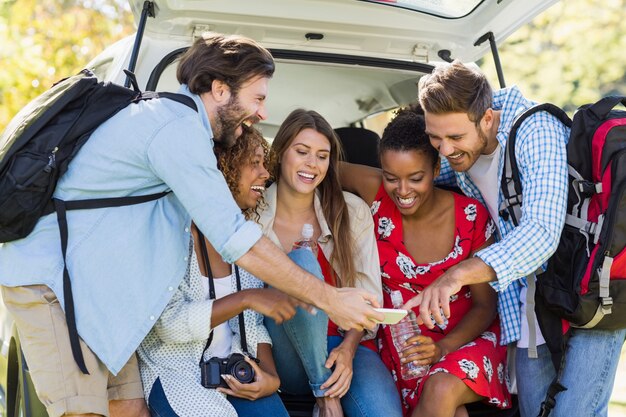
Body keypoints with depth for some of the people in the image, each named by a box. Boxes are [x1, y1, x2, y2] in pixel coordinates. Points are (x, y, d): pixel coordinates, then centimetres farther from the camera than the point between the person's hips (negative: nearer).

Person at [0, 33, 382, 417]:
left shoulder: (175, 119, 13)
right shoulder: (178, 128, -19)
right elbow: (236, 241, -22)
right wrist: (329, 299, -17)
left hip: (94, 283, 10)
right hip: (51, 279, -10)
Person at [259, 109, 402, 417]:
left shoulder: (352, 212, 4)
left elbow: (368, 295, 2)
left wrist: (348, 350, -17)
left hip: (345, 345, 0)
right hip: (289, 361, 0)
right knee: (302, 262, -30)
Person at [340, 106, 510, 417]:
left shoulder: (472, 217, -10)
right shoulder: (376, 196, -9)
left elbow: (485, 304, -4)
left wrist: (443, 348, -22)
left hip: (466, 335, 0)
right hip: (402, 341, 0)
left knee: (443, 389, -34)